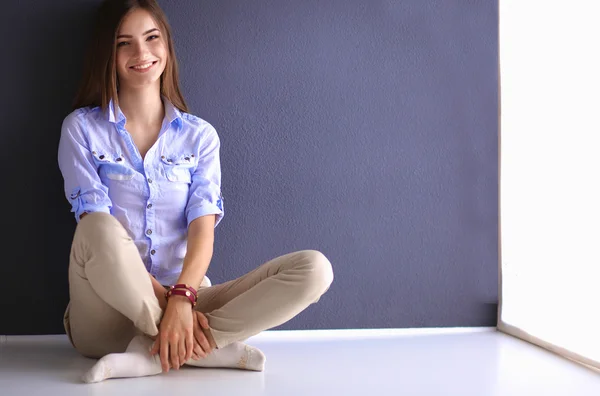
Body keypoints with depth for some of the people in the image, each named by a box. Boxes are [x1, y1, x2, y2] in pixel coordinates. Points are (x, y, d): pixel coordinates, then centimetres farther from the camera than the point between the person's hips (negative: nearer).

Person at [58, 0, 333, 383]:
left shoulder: (200, 135, 9)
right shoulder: (81, 128, 3)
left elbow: (203, 226, -4)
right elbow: (98, 233, -8)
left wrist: (182, 297, -25)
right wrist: (165, 297, -20)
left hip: (186, 302, 3)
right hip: (107, 316, -2)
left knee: (314, 268, -19)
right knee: (98, 228, -35)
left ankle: (150, 354, -26)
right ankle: (213, 348, -23)